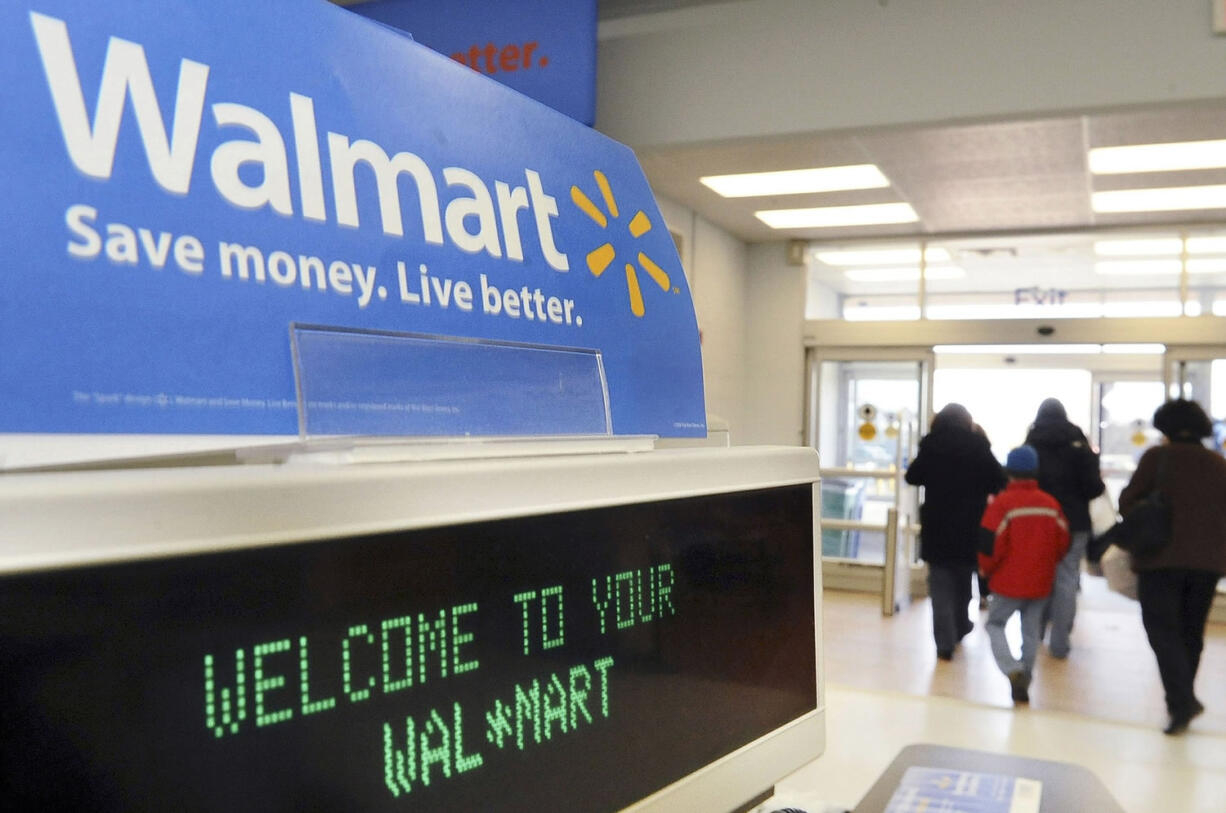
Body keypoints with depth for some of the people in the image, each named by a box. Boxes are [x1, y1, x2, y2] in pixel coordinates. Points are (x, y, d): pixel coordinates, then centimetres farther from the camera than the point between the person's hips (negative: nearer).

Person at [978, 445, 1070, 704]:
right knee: (1031, 630, 14)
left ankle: (1013, 670, -13)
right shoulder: (1051, 504, 0)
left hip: (1008, 581, -4)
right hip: (1041, 582, 4)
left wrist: (986, 568, 3)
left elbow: (990, 544, -15)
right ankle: (1023, 684, 16)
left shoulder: (1002, 503, -14)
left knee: (995, 624, 10)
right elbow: (1063, 543, 7)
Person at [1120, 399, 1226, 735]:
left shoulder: (1157, 457, -6)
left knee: (1162, 629, -2)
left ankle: (1181, 700, -18)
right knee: (1191, 632, 16)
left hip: (1162, 558, -5)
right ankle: (1183, 700, 24)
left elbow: (1129, 501, -6)